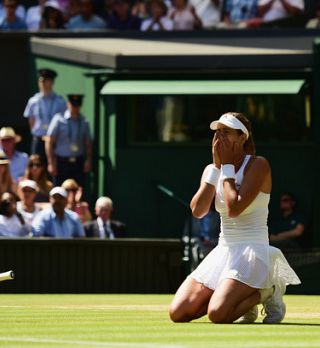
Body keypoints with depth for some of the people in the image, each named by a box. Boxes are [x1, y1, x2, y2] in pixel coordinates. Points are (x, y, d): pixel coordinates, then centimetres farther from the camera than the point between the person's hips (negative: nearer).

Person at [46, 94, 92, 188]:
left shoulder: (84, 122, 8)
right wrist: (51, 163, -7)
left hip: (78, 163, 3)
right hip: (61, 162, -3)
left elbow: (88, 144, 14)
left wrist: (88, 160, -1)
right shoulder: (59, 119, -2)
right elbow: (49, 143, -2)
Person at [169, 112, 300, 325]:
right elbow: (198, 211, -5)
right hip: (222, 251, 7)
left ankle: (267, 292, 0)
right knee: (178, 313, -9)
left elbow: (234, 208, -21)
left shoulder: (258, 165, -8)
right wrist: (216, 166, -5)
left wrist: (227, 166, -10)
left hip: (252, 251, -7)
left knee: (218, 314, -29)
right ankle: (244, 301, 11)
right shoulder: (212, 170, 11)